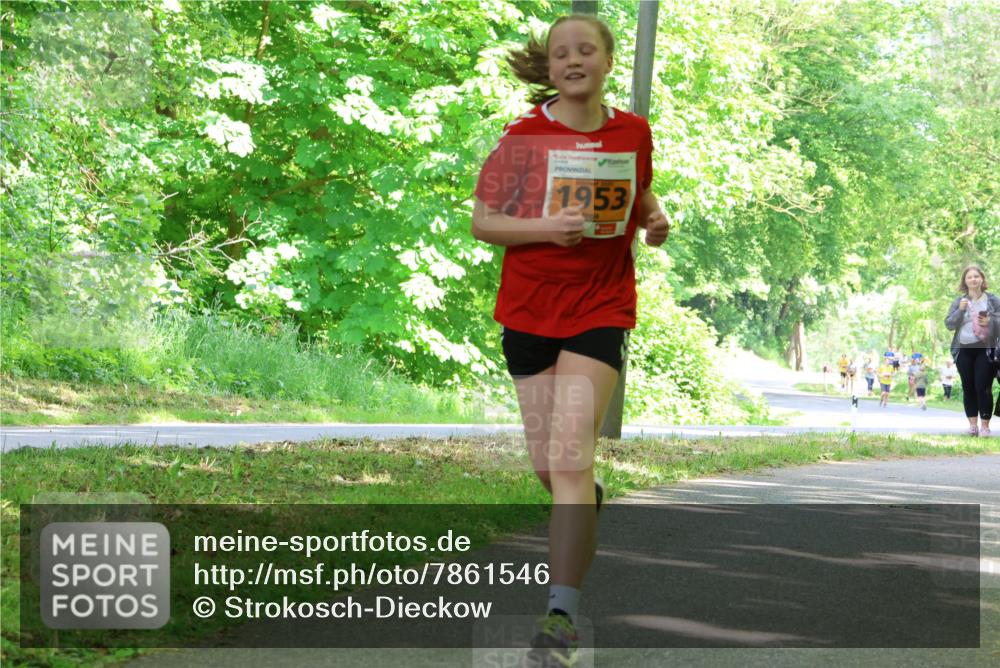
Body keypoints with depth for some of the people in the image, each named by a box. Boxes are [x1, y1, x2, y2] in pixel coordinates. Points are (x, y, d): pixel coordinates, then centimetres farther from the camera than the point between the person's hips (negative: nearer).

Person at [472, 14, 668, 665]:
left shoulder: (633, 132, 2)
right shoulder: (525, 136, -5)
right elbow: (482, 220, -2)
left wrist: (655, 219, -2)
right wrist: (547, 227, -19)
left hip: (601, 310, -1)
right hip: (529, 310, 1)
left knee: (570, 459, -15)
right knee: (550, 464, 9)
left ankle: (562, 614, -14)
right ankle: (587, 502, 47)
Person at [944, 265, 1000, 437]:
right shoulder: (959, 301, 8)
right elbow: (949, 324, 2)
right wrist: (960, 310, -13)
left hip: (985, 350, -2)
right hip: (964, 350, 2)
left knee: (983, 388, -8)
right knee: (968, 388, 4)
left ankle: (985, 425, -3)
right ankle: (972, 424, 11)